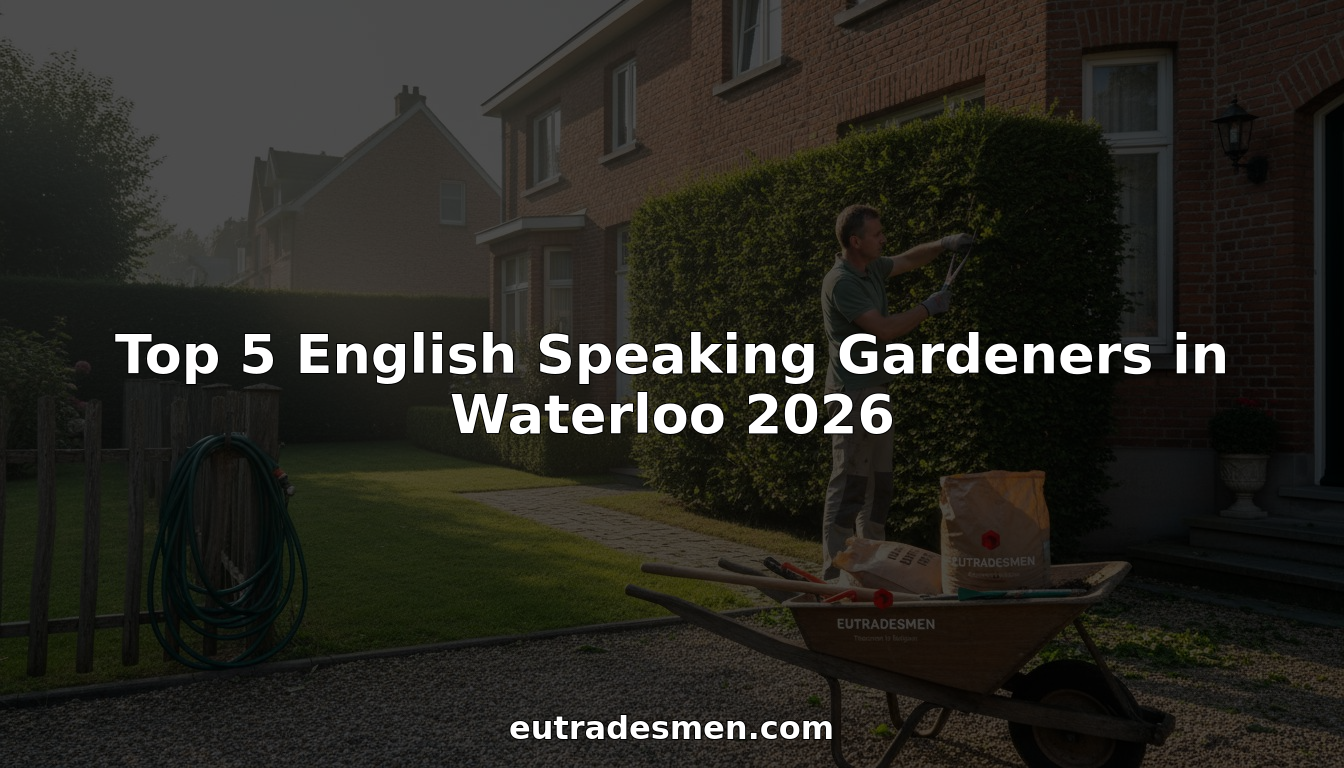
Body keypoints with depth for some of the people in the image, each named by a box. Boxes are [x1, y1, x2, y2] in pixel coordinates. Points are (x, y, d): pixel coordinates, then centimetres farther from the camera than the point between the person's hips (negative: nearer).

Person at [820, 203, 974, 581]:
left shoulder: (871, 268, 11)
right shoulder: (841, 283, -17)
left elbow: (909, 259, 30)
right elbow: (883, 329, -22)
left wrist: (945, 245, 16)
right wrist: (928, 308, -10)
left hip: (876, 387, 10)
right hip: (853, 390, -10)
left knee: (878, 481, 14)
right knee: (849, 481, -10)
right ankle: (834, 573, -7)